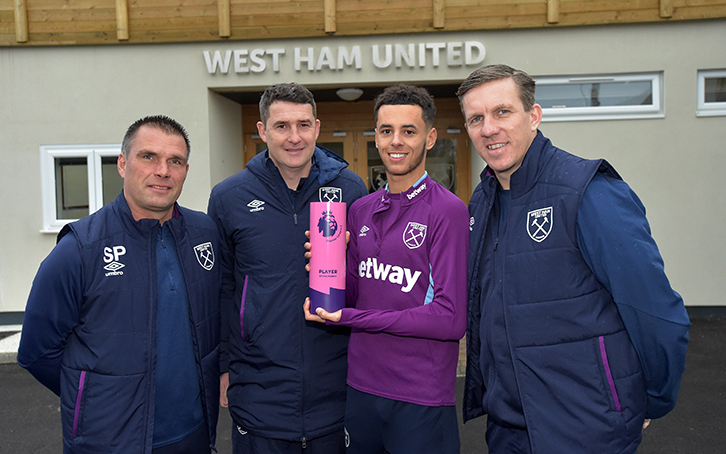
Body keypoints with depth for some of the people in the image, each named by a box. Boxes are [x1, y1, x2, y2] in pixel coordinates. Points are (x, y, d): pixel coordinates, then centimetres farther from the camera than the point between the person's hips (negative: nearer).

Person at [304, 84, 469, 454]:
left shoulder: (448, 210, -13)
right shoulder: (360, 209, 6)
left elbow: (450, 320, -18)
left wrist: (351, 317, -16)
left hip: (422, 400, -5)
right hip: (361, 386, 6)